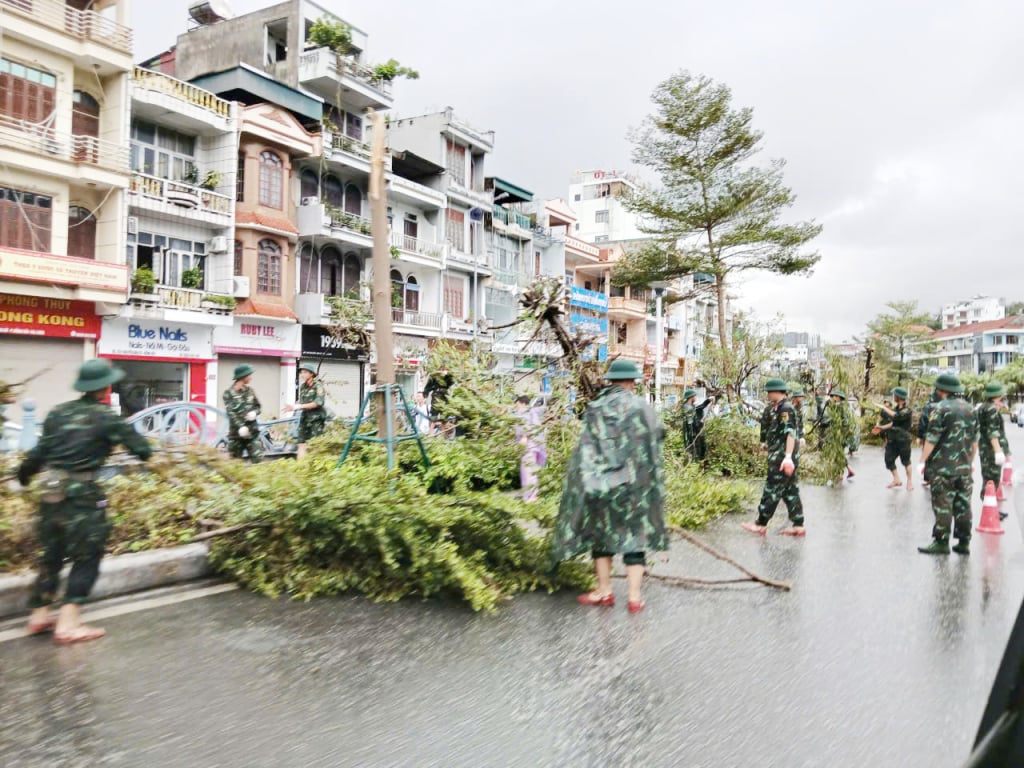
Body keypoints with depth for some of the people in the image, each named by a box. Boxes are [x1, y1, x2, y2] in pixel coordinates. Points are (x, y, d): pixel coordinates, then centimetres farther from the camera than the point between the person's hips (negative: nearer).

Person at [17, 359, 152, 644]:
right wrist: (143, 450, 19)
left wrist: (24, 473, 25)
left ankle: (39, 615, 27)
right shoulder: (106, 418, -7)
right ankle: (67, 624, 1)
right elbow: (142, 448, -4)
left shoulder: (58, 412, 7)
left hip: (52, 492, 6)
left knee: (51, 555, 18)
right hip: (83, 495, -6)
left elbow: (40, 451, 8)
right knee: (87, 557, 3)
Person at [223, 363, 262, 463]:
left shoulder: (249, 390, 9)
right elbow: (230, 412, -15)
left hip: (252, 430, 4)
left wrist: (254, 412, -9)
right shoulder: (229, 393, -7)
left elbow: (257, 406, 15)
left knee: (257, 458, -4)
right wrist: (240, 426, -27)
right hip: (236, 432, -4)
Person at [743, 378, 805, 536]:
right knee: (790, 491, 11)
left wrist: (788, 456, -35)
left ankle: (761, 524, 4)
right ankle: (798, 526, 14)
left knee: (772, 490, -3)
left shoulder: (785, 408, -15)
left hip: (782, 458, -10)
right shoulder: (779, 408, 15)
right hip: (781, 457, 10)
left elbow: (791, 433, -26)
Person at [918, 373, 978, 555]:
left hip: (943, 467, -6)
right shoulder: (970, 409, 11)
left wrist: (923, 460, -5)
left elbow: (932, 439, -13)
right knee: (963, 505, 10)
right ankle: (964, 543, 15)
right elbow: (975, 440, 15)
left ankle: (941, 542, 1)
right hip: (964, 467, 7)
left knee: (942, 505, -2)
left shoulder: (941, 408, -11)